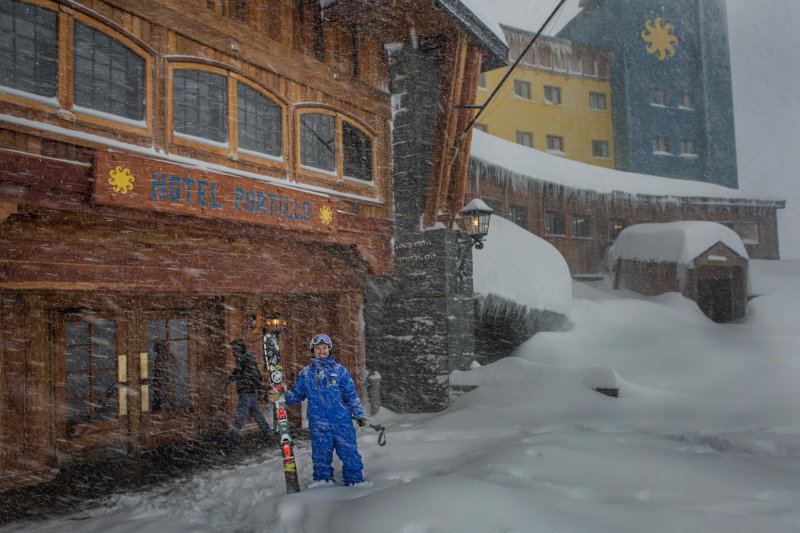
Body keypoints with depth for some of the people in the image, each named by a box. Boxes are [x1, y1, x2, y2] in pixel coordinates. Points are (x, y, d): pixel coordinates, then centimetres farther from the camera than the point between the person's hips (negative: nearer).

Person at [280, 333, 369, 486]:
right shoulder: (305, 374, 10)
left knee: (351, 455, 0)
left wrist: (359, 415, 6)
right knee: (321, 458, 6)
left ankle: (355, 482, 13)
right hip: (319, 425, 0)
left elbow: (351, 395, 10)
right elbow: (297, 395, 13)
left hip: (342, 422, 0)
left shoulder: (340, 370, 8)